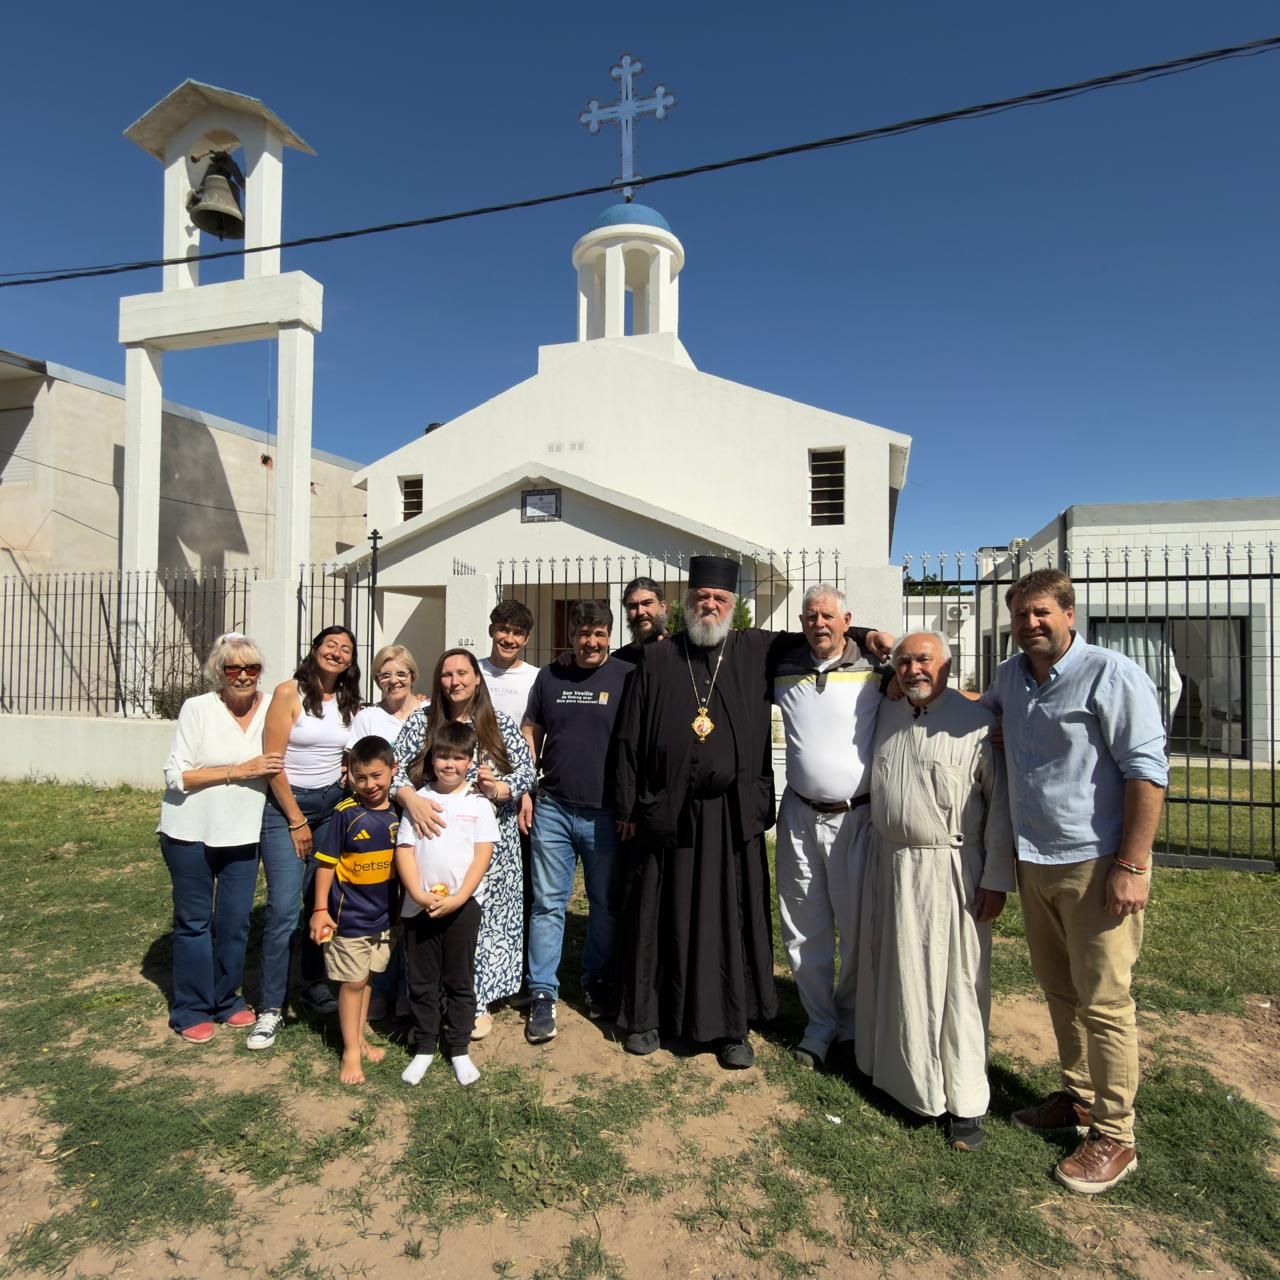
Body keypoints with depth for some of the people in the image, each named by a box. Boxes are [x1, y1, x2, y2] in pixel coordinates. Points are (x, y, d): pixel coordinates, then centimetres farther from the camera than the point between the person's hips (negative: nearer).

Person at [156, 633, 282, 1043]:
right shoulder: (198, 708, -13)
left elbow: (281, 764, 10)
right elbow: (176, 775, -15)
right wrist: (240, 770, -21)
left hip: (243, 834, 3)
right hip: (191, 833, -3)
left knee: (236, 921, 12)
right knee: (194, 922, 10)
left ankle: (226, 1000, 31)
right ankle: (191, 1010, 26)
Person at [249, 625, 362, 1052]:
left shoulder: (349, 702, 8)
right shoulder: (289, 693, -8)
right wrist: (297, 821, -8)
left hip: (333, 805, 5)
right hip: (286, 805, -5)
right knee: (284, 908, -8)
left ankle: (315, 985, 26)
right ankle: (271, 1008, 5)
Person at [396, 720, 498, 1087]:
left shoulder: (478, 804, -1)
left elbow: (483, 854, -5)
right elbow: (404, 850, -2)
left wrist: (458, 898, -14)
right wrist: (419, 895, -14)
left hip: (463, 905, -1)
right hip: (420, 905, 1)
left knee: (460, 981, 10)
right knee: (421, 981, 12)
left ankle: (459, 1049, 25)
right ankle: (424, 1048, 28)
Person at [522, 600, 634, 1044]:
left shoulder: (627, 677, -3)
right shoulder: (549, 677, 7)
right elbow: (531, 733, 14)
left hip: (606, 812, -1)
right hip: (553, 808, 2)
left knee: (606, 904, 13)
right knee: (548, 903, 6)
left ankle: (597, 982, 32)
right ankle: (543, 994, 17)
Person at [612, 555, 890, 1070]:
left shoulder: (757, 651, 5)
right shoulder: (656, 660, 3)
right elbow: (629, 738, 4)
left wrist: (863, 635, 0)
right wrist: (626, 807, 1)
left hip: (733, 815, 1)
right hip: (666, 813, 0)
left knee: (732, 921, 9)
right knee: (660, 919, 10)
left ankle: (730, 1027, 25)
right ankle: (645, 1016, 28)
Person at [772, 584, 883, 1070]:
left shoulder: (873, 666, -4)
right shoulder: (783, 666, 6)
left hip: (858, 816, -2)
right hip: (800, 815, 3)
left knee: (858, 926, 8)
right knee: (805, 929, 11)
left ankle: (852, 1017, 31)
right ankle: (820, 1024, 29)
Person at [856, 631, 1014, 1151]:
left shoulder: (977, 722, -10)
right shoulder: (885, 717, 7)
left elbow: (1001, 803, -9)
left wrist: (997, 878, -10)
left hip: (952, 870, -5)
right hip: (890, 866, 6)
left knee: (958, 983, 3)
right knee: (893, 974, 16)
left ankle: (965, 1102, 19)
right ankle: (897, 1071, 35)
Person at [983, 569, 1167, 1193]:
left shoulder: (1112, 675, -12)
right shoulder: (1011, 675, 9)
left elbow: (1147, 770, -16)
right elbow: (981, 710, 33)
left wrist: (1132, 867, -19)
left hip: (1097, 864, -7)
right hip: (1034, 861, 7)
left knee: (1103, 1001, 2)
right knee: (1058, 988, 18)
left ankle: (1113, 1136, 17)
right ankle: (1078, 1098, 35)